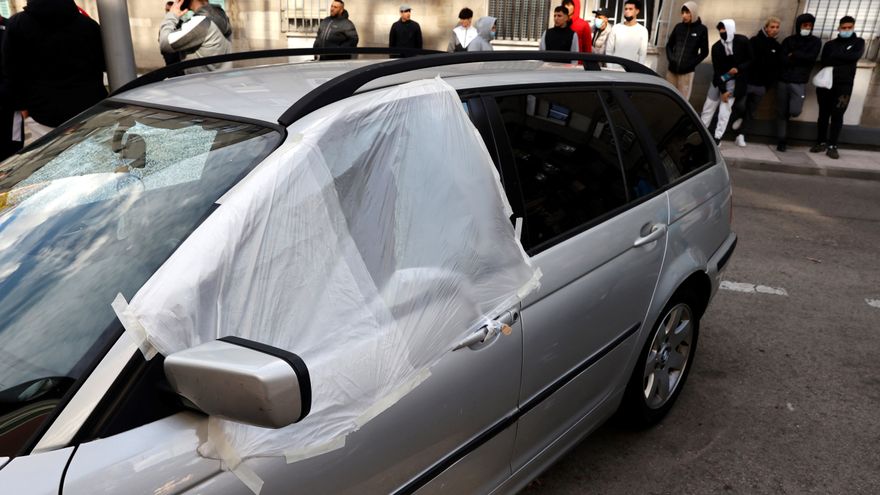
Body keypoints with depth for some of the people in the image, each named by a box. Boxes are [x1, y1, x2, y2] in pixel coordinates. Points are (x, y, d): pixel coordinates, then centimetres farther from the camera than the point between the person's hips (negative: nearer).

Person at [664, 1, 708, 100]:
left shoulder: (701, 29, -1)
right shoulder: (678, 27, 6)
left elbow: (704, 52, 1)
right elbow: (669, 45, 15)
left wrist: (691, 64, -9)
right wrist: (671, 59, -2)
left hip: (687, 71, -3)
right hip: (672, 69, 3)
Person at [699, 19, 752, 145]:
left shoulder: (742, 41, -14)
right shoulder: (716, 47, -10)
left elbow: (751, 59, -4)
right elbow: (716, 70, -11)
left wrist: (739, 68, -23)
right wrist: (722, 90, -16)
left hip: (734, 80, -3)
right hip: (719, 79, 3)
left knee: (725, 107, -11)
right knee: (709, 105, 5)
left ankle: (717, 137, -10)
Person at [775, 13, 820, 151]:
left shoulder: (815, 42, 8)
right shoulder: (788, 40, 8)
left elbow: (811, 58, -8)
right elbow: (783, 60, -5)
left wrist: (793, 55, -5)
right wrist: (801, 58, -9)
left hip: (800, 82, -1)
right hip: (783, 81, 1)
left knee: (795, 111, -16)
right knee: (781, 112, 2)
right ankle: (781, 140, 11)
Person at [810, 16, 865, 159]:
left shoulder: (858, 42, 9)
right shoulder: (830, 44, 13)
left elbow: (855, 56, -10)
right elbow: (824, 62, 0)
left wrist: (834, 56, -5)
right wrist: (842, 60, -10)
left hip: (844, 85, -2)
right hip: (826, 83, 2)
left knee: (837, 115, -5)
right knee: (823, 114, 5)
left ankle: (832, 146, -2)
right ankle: (821, 142, 14)